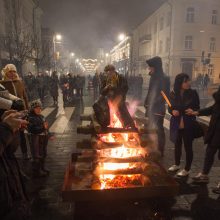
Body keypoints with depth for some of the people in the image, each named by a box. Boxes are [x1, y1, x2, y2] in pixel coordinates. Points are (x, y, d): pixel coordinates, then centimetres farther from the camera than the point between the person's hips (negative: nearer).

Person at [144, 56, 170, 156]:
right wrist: (147, 103, 8)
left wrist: (154, 103, -17)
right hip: (151, 108, 8)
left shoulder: (164, 78, -12)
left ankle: (160, 151, 15)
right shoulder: (153, 77, 11)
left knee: (159, 130, 1)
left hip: (158, 109, -8)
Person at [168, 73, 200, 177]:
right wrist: (173, 111, -15)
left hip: (188, 125, -2)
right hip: (176, 124, 3)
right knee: (177, 145, 18)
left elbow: (197, 108, 1)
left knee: (188, 146, 6)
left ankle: (187, 169, 24)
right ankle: (177, 164, 39)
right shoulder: (173, 94, -5)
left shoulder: (193, 93, -8)